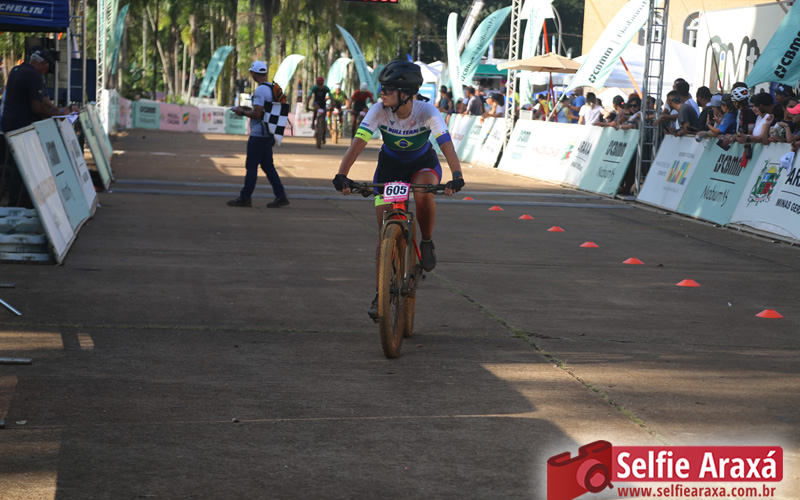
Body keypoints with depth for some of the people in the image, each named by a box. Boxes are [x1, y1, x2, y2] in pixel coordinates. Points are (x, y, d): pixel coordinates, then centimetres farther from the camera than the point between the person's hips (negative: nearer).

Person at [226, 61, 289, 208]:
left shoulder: (260, 90, -17)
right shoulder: (272, 88, 13)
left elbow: (257, 114, -22)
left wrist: (242, 112, -5)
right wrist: (247, 109, 22)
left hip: (258, 135, -9)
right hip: (268, 135, 9)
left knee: (251, 166, -2)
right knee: (267, 166, 12)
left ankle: (245, 198, 3)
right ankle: (281, 196, 7)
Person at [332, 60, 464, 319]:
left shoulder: (427, 112, -28)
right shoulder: (379, 111, -25)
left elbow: (446, 145, -37)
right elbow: (358, 143, -32)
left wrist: (457, 176, -54)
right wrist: (341, 175, -47)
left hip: (423, 163, -2)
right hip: (390, 165, 2)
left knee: (424, 192, -38)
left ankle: (427, 243, -11)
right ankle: (380, 294, 4)